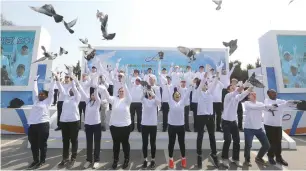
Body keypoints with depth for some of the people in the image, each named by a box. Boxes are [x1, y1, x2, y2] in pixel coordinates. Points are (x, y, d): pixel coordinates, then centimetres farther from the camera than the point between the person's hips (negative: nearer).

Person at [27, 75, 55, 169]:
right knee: (33, 145, 13)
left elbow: (51, 90, 2)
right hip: (32, 125, 6)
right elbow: (35, 90, 27)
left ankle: (42, 161, 17)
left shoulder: (47, 101, 4)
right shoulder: (36, 101, 18)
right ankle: (35, 160, 27)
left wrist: (54, 79, 6)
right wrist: (35, 80, 32)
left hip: (43, 125, -5)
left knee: (42, 144, 4)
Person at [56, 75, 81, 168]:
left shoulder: (77, 97, 1)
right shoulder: (66, 96, 13)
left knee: (73, 140, 5)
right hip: (63, 121, 5)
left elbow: (75, 89, -11)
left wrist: (74, 80, -13)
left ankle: (73, 158, 16)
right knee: (65, 140, 13)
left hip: (74, 121, -5)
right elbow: (61, 89, 7)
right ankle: (65, 158, 25)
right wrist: (57, 80, -1)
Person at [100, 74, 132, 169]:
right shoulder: (114, 99, 3)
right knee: (116, 143, 15)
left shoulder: (127, 100, -4)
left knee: (125, 143, 12)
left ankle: (126, 159, 31)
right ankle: (115, 160, 33)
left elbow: (127, 91, -22)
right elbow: (107, 96, -15)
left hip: (125, 125, -2)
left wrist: (123, 82, -34)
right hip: (114, 125, 2)